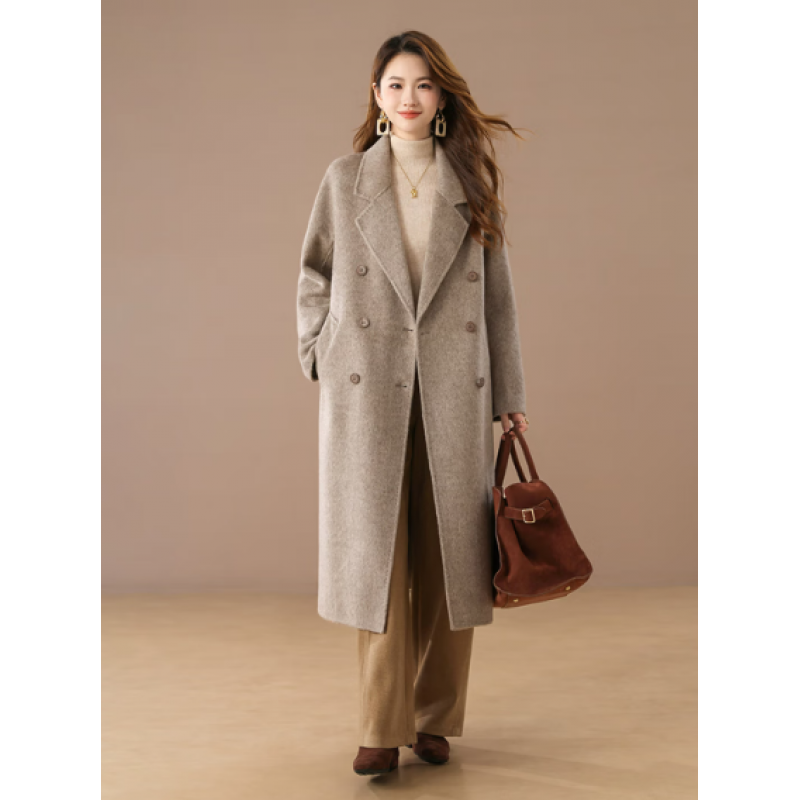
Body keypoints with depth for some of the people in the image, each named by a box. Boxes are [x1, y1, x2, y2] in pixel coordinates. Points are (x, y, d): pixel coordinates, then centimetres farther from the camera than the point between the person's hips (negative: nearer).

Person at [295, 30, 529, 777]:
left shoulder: (472, 183, 8)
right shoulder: (345, 179, 5)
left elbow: (497, 292, 8)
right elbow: (315, 276, 13)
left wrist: (509, 395, 7)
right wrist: (317, 356, 3)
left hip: (454, 391, 1)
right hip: (368, 388, -1)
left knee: (448, 553, 5)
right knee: (376, 551, 0)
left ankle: (437, 717, 19)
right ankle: (382, 727, 9)